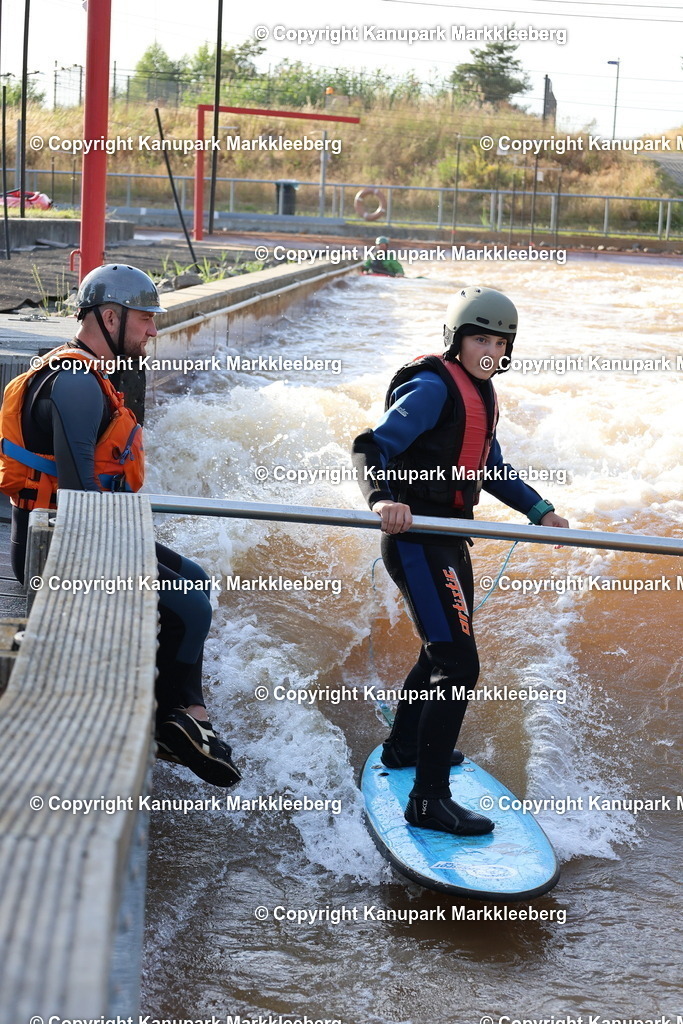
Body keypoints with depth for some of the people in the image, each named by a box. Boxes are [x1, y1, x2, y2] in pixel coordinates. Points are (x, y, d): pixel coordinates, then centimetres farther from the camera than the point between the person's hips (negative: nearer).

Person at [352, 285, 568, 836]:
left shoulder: (481, 395, 13)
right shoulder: (433, 388, -16)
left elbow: (491, 470, 24)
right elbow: (373, 445, -25)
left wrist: (540, 511, 16)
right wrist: (382, 498, -43)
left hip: (449, 540, 10)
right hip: (417, 539, -10)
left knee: (444, 651, 26)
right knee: (458, 664, -15)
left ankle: (405, 748, 47)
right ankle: (429, 799, -10)